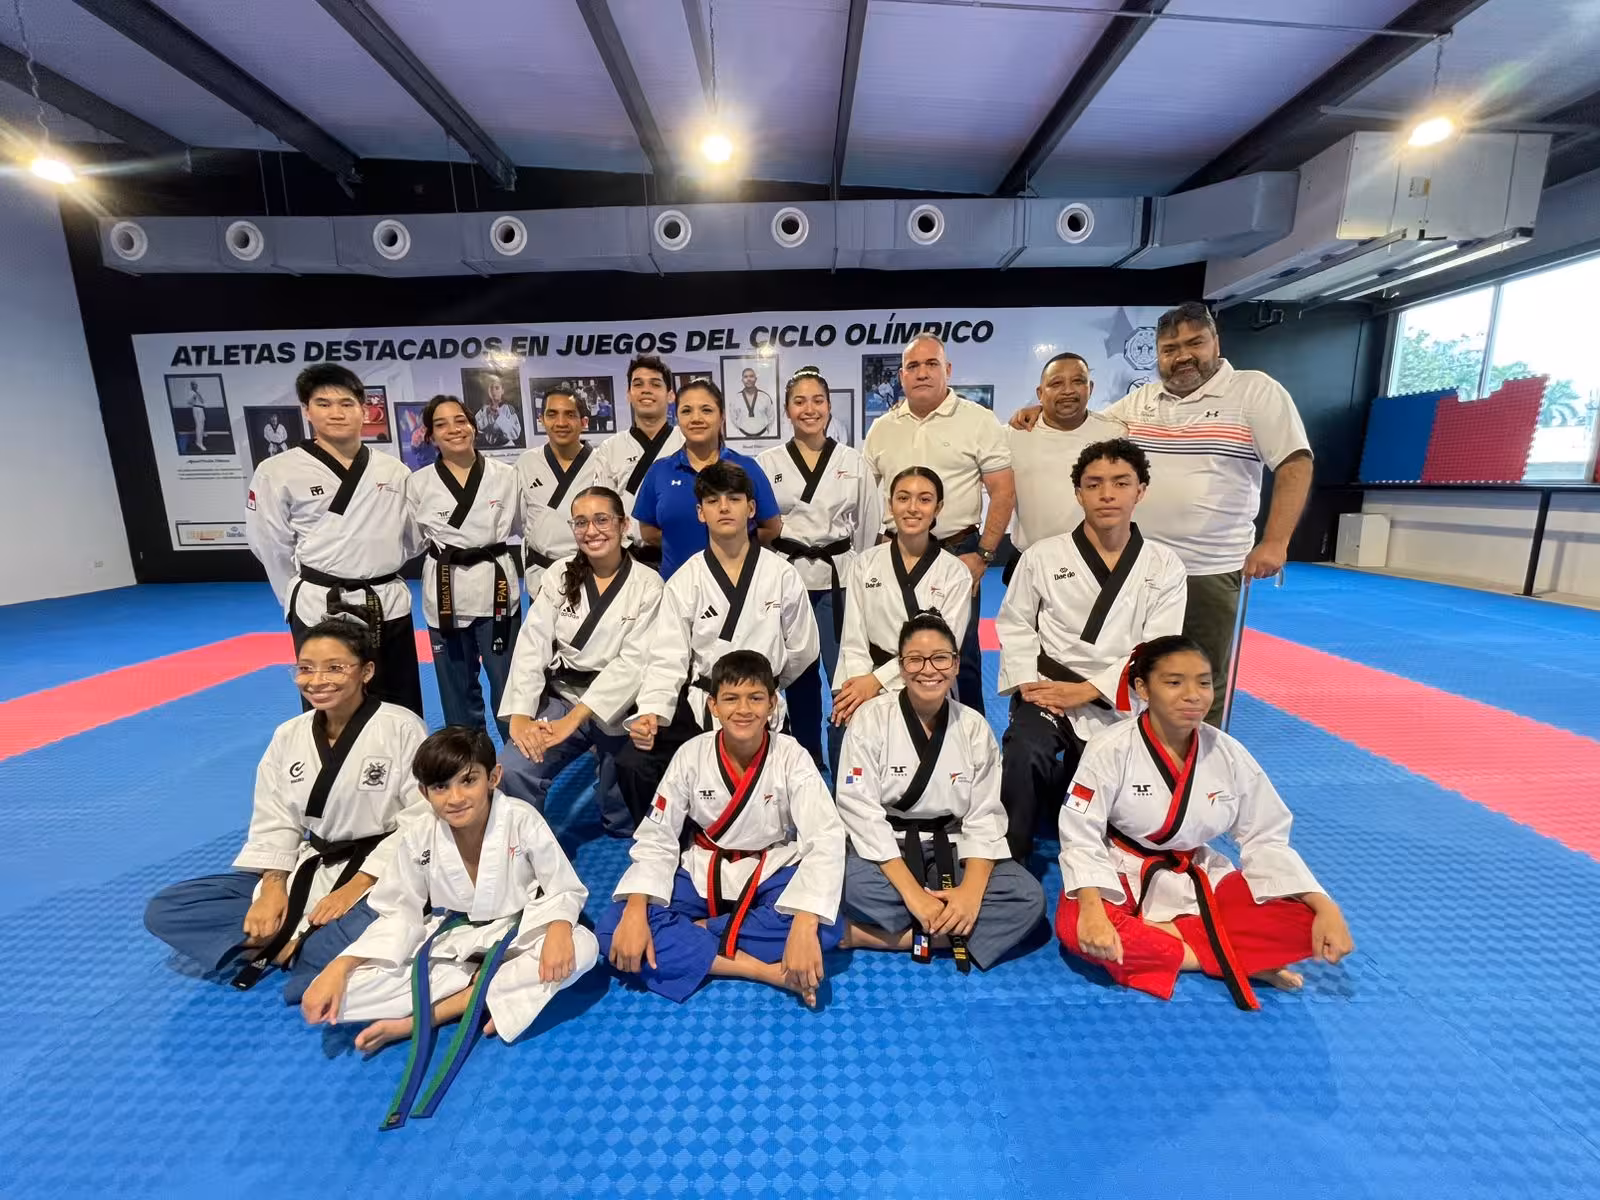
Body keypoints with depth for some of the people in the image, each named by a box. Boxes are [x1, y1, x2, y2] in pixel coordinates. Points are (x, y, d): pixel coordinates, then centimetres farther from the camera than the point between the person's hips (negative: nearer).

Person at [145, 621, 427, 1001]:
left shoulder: (402, 729, -17)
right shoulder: (288, 736, 1)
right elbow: (275, 823, 6)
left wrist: (357, 886, -19)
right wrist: (273, 887, -10)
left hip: (380, 875, -6)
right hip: (308, 870, 6)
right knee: (165, 910, -1)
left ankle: (283, 945, -9)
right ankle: (297, 942, -10)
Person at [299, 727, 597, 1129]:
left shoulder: (521, 820, -23)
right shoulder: (416, 835, -14)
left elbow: (565, 890, -16)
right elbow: (400, 915, -5)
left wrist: (559, 928, -37)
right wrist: (339, 967, -18)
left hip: (516, 935, -1)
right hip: (447, 941, 2)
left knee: (582, 948, -34)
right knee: (349, 991, -21)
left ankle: (418, 1020, -22)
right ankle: (486, 996, -19)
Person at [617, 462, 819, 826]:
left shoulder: (782, 576, -2)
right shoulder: (685, 581, -1)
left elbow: (802, 650, 6)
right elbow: (668, 657, -8)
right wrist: (652, 711, -24)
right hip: (698, 704, 1)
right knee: (632, 764, -17)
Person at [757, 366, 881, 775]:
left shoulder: (853, 462, 4)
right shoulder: (767, 463, 2)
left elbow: (870, 528, 7)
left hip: (840, 579, 0)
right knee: (798, 676, 12)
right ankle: (808, 761, 30)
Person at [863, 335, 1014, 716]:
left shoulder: (979, 421, -2)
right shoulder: (881, 429, 9)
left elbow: (1003, 492, -5)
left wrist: (982, 555, -10)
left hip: (957, 553, -3)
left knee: (961, 657, 6)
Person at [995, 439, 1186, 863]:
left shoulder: (1165, 567, 1)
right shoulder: (1042, 556, -2)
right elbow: (1015, 625, 3)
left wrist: (1087, 690, -15)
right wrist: (1028, 682, -13)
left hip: (1119, 705, 2)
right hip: (1049, 692, -2)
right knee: (1024, 754, -31)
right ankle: (1006, 861, -8)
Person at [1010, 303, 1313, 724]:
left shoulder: (1256, 391, -3)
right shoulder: (1140, 400, 10)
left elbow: (1294, 465, -7)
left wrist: (1275, 543, -15)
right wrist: (1042, 413, 3)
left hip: (1209, 571, -4)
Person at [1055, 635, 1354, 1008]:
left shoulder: (1230, 755, -7)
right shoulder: (1111, 749, -21)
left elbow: (1266, 840, 0)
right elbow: (1081, 835, -23)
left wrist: (1324, 906, -14)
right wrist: (1092, 907, -37)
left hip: (1199, 879, 3)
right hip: (1123, 876, -3)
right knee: (1077, 929, -33)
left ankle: (1162, 935, -12)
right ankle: (1235, 962, -15)